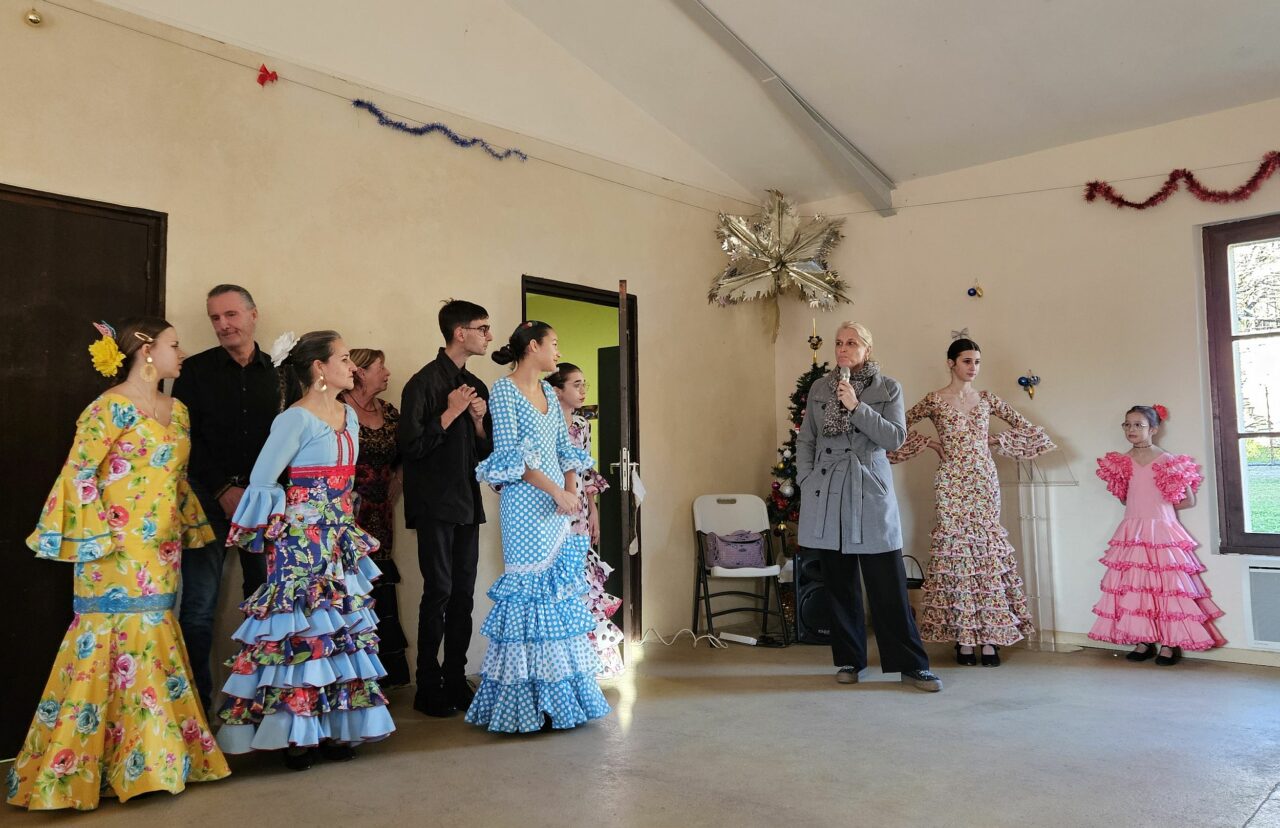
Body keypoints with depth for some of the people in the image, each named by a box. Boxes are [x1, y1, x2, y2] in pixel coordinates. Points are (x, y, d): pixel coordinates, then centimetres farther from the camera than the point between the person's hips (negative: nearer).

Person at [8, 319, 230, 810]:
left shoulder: (176, 410, 13)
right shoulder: (111, 407, -10)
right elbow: (78, 475, -13)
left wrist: (191, 529, 18)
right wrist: (96, 540, -15)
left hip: (160, 552, 8)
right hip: (117, 554, -7)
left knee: (151, 641, 12)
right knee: (117, 638, -4)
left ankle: (152, 758, 23)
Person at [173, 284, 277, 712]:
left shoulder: (278, 372, 8)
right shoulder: (196, 370, 5)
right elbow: (186, 437, 0)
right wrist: (225, 489, -9)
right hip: (210, 499, -1)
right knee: (199, 605, 0)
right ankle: (196, 699, 12)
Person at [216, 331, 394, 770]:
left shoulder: (349, 415, 11)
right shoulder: (295, 419, -13)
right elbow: (261, 480, -12)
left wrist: (342, 521, 15)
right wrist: (290, 518, -2)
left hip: (341, 540, 8)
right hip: (302, 541, -8)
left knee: (342, 628, 8)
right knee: (300, 630, -3)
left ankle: (333, 726, 18)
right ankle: (293, 734, 8)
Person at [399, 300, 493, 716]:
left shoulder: (476, 387, 14)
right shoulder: (425, 382, -9)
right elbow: (411, 445, -15)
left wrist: (479, 420, -1)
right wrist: (451, 412, -16)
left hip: (467, 504, 7)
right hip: (435, 505, -7)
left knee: (463, 594, 8)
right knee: (439, 592, -5)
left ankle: (456, 682, 18)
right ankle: (428, 689, 6)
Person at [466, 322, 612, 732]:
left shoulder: (548, 392, 16)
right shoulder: (504, 390, -6)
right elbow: (510, 455, -13)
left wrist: (572, 490, -1)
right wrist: (556, 492, -16)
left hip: (557, 504, 8)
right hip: (525, 504, -7)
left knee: (561, 592, 8)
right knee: (528, 591, -4)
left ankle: (559, 694, 17)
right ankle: (526, 702, 6)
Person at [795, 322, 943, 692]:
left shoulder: (888, 388, 5)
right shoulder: (819, 388, 11)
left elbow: (895, 437, -6)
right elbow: (805, 440, 13)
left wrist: (856, 407, -14)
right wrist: (805, 480, 1)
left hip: (870, 492, -2)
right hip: (826, 493, 2)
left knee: (888, 582, -3)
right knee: (839, 582, 8)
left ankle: (911, 664, 7)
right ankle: (848, 660, 19)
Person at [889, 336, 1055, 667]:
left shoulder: (986, 399, 9)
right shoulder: (934, 400, 0)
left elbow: (1024, 427, 15)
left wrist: (996, 441, 6)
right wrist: (929, 443, -1)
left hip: (984, 482, 3)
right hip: (952, 484, -3)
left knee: (987, 550, 0)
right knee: (955, 548, -3)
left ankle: (989, 636, 5)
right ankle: (963, 637, 3)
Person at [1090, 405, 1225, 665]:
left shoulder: (1168, 461, -6)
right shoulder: (1122, 461, 6)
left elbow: (1189, 500, -2)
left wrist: (1160, 507, 0)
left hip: (1161, 532, -4)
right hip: (1132, 533, 4)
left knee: (1166, 585, -4)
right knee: (1135, 585, 4)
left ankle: (1169, 643, 5)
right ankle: (1144, 641, 13)